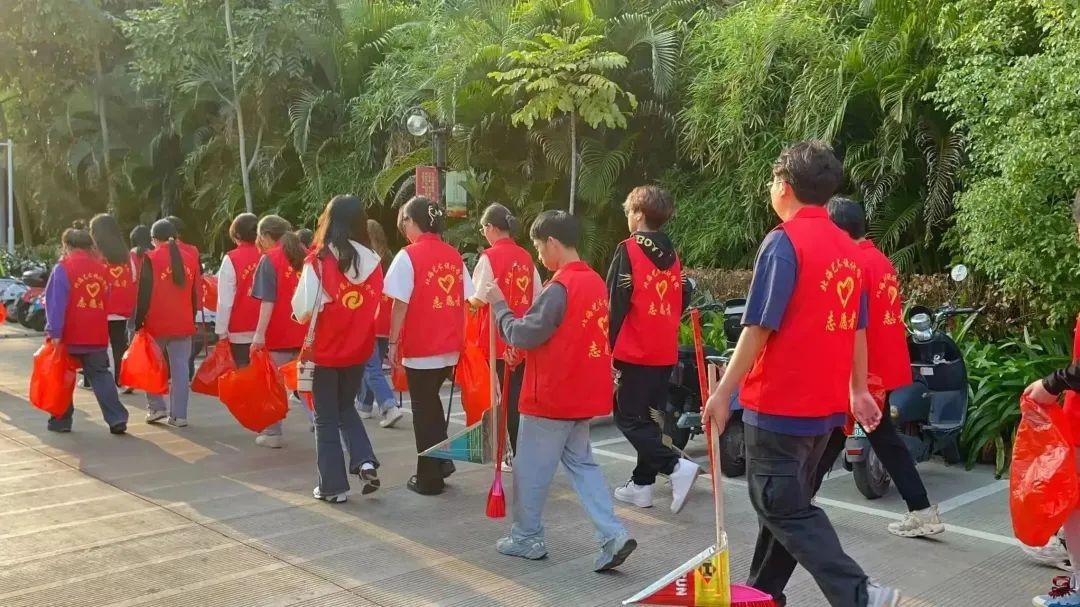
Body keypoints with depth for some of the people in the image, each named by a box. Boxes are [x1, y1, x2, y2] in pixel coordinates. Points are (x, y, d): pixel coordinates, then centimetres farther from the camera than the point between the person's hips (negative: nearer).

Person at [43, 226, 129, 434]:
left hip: (70, 335, -4)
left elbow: (56, 303, -14)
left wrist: (54, 333, -16)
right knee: (101, 375, 9)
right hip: (97, 335, 4)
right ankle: (117, 418, -1)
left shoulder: (64, 268, -8)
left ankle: (61, 420, 16)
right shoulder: (101, 268, 8)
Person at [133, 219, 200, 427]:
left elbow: (144, 294, -8)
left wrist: (138, 323, -2)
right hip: (184, 324, 3)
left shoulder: (151, 259, -7)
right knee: (180, 369, 4)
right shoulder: (190, 259, 7)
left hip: (156, 324, -3)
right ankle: (179, 415, 4)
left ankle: (156, 407, 10)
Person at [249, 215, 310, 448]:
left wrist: (260, 333, -15)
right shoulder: (306, 256, 9)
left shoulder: (270, 259, -7)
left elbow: (268, 301, -14)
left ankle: (273, 433, 11)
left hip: (278, 333, -5)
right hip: (305, 332, 5)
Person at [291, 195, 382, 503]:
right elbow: (381, 307, 1)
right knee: (347, 408, 24)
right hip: (358, 349, 4)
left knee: (326, 418, 11)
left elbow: (303, 310, -15)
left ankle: (334, 486, 14)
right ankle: (366, 463, 7)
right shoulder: (372, 260, -4)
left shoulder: (319, 261, -14)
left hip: (326, 350, -4)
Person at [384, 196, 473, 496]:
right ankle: (442, 461, 24)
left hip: (420, 347, -5)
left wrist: (393, 342, -6)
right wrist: (457, 336, 15)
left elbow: (401, 304, -13)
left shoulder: (409, 256, -11)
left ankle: (429, 478, 13)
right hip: (450, 346, 5)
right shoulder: (454, 256, 6)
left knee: (424, 409, 6)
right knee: (432, 403, 23)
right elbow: (464, 301, 7)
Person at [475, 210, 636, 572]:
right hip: (583, 394, 8)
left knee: (531, 468, 8)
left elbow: (523, 335, -20)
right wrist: (525, 349, 14)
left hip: (551, 396, -8)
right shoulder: (595, 282, 8)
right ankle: (613, 535, 5)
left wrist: (499, 304, -6)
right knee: (581, 463, 15)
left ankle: (527, 538, 21)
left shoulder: (559, 288, -20)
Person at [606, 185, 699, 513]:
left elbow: (617, 301, -14)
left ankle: (678, 465, -15)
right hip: (665, 351, 7)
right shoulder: (672, 254, 9)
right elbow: (683, 298, 13)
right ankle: (642, 484, 18)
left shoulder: (628, 249, -11)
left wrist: (610, 344, -9)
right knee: (650, 417, 14)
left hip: (634, 351, -7)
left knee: (628, 418, -1)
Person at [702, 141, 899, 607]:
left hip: (780, 402, -8)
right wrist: (857, 390, 20)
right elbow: (856, 328, 12)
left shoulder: (784, 242, -15)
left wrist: (724, 391, -12)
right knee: (786, 502, 18)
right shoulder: (846, 247, 8)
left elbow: (759, 328, -18)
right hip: (825, 403, 8)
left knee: (781, 507, 1)